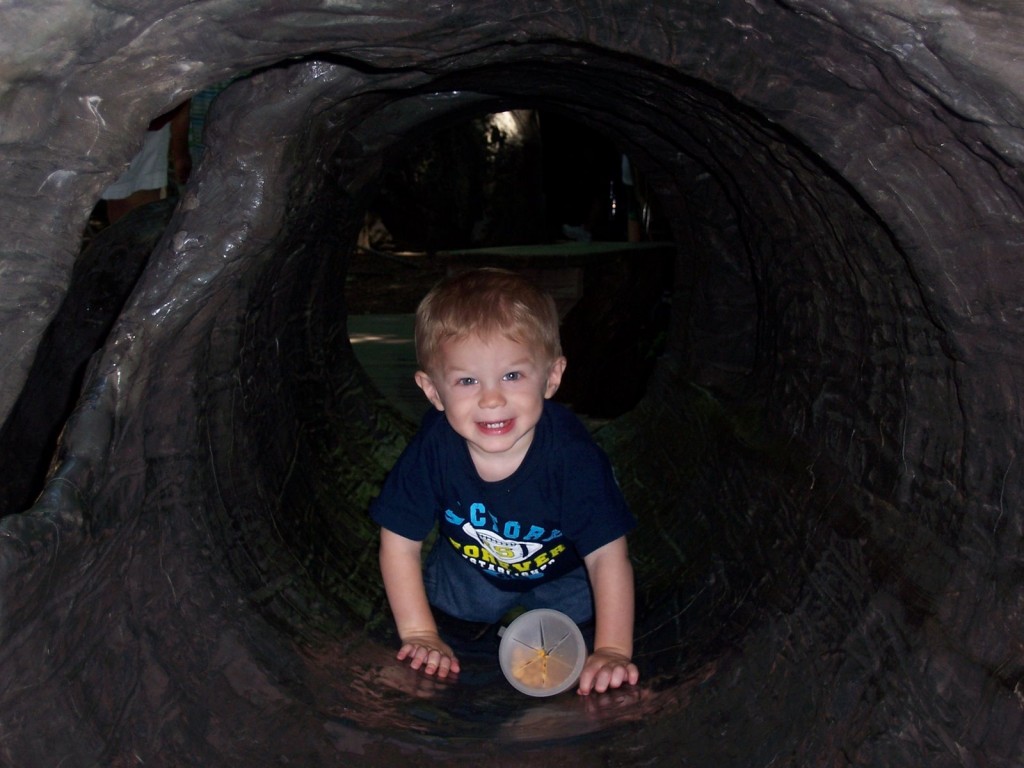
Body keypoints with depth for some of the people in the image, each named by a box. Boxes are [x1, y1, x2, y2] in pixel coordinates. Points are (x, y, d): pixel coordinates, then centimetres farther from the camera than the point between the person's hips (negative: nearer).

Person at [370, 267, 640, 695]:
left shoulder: (571, 453, -39)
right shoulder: (434, 447, -33)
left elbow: (607, 556, -31)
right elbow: (400, 545, -19)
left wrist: (613, 651, -37)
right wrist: (420, 635, -21)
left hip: (563, 572, -2)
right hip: (470, 568, 2)